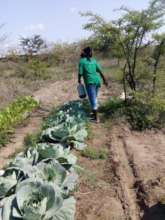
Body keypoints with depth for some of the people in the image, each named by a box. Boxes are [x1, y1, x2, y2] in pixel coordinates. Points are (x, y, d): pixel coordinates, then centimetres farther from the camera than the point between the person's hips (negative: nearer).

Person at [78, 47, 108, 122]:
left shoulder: (82, 61, -4)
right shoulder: (93, 60, 12)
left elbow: (80, 73, -8)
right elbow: (100, 71, 11)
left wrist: (79, 80, 9)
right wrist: (104, 80, 18)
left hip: (90, 82, -6)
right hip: (97, 81, 6)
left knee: (93, 100, -2)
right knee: (94, 98, 21)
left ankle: (96, 118, 2)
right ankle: (94, 113, 36)